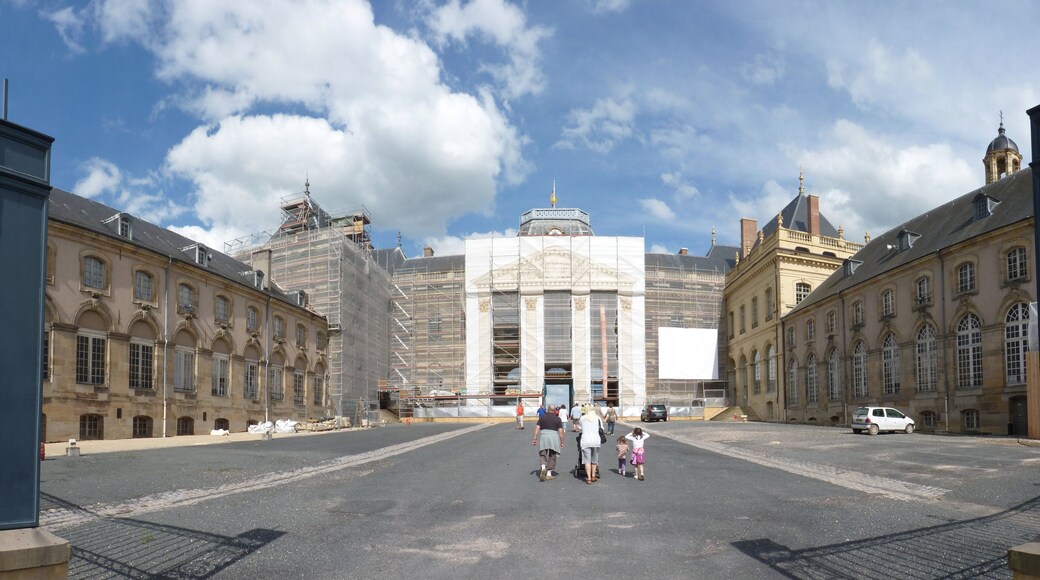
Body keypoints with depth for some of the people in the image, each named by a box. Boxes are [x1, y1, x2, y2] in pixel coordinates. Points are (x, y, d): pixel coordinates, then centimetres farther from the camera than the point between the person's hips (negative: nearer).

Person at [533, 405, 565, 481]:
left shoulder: (542, 417, 6)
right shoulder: (557, 419, 3)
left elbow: (537, 428, 0)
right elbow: (561, 431, -2)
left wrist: (535, 439, 3)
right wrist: (562, 442, 3)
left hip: (543, 436, 1)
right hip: (553, 436, -1)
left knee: (543, 454, 7)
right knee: (552, 456, 10)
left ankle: (543, 468, -21)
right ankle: (549, 474, 11)